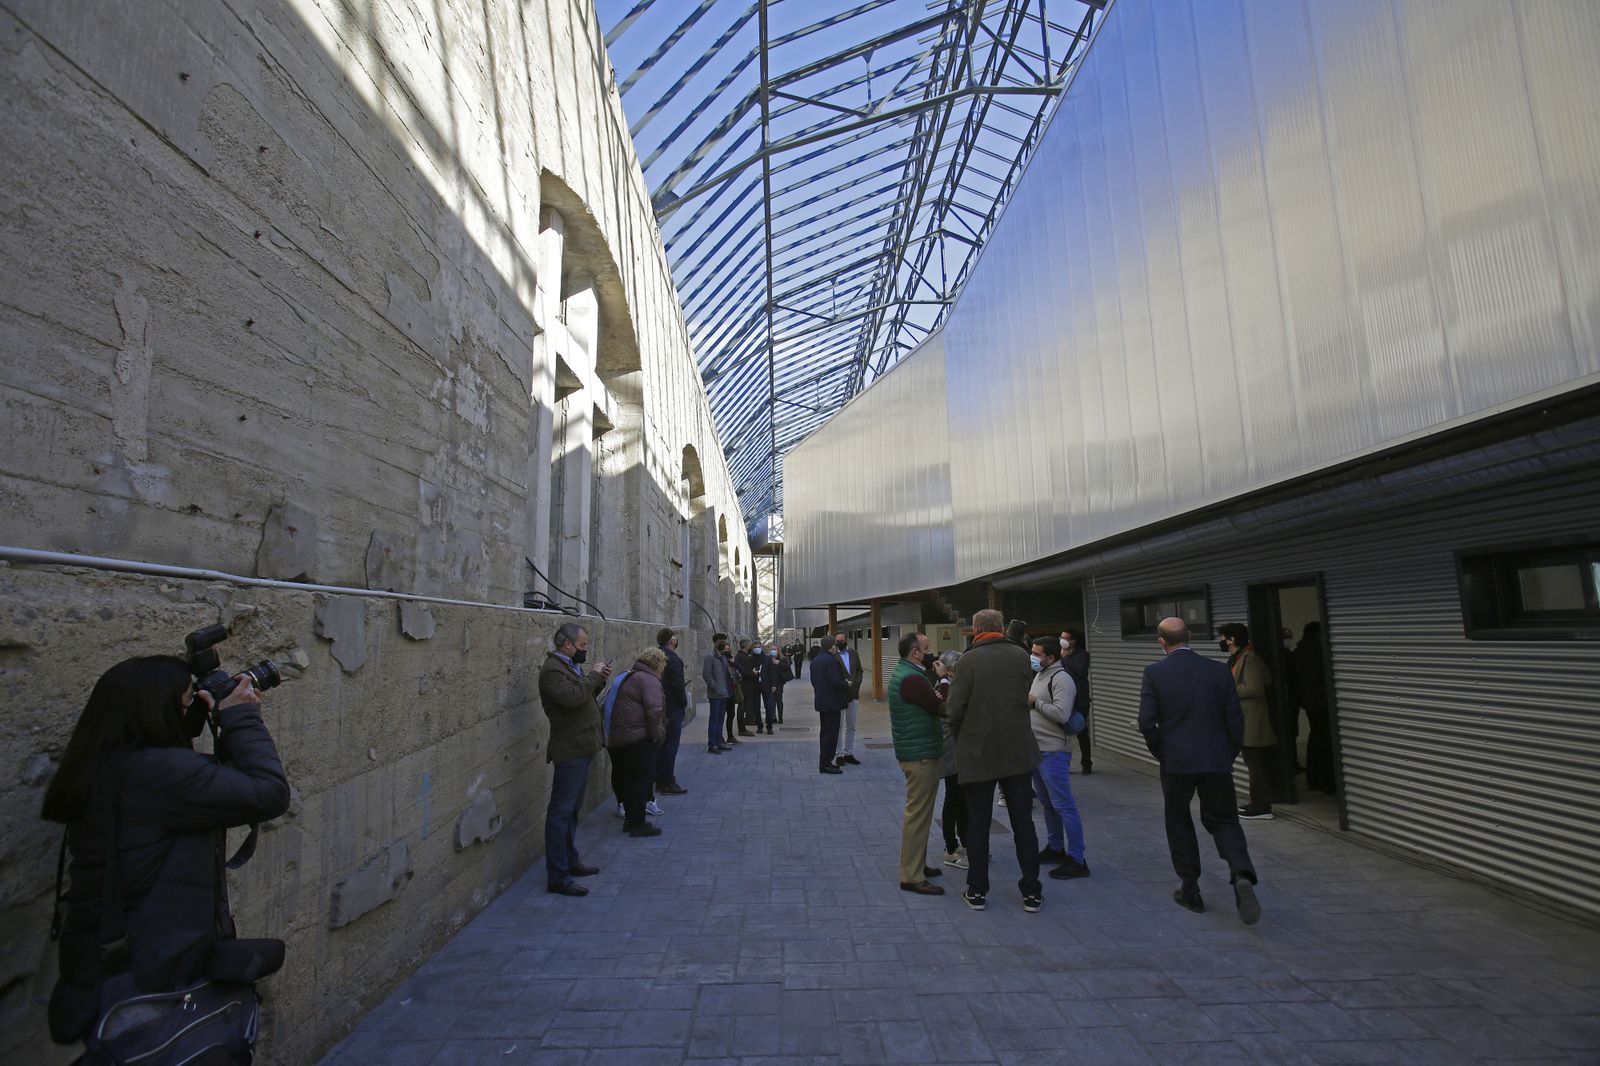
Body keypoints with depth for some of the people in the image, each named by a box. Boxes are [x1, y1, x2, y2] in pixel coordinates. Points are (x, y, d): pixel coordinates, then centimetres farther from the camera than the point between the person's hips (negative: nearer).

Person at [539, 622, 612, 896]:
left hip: (581, 749, 11)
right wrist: (593, 675, -19)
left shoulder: (568, 666, 16)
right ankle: (557, 878, 1)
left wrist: (600, 680, 5)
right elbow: (571, 697, -31)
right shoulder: (552, 669, -16)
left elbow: (584, 696, 20)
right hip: (570, 750, -11)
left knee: (572, 809, 20)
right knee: (561, 812, -5)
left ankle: (570, 862, 32)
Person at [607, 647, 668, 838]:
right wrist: (657, 736, -13)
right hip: (638, 737, -10)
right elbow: (654, 711, -22)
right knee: (641, 779, -2)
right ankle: (637, 824, 3)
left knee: (629, 778, 17)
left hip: (618, 736, 10)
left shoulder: (629, 677, 20)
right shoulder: (649, 680, -12)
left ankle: (631, 819, 26)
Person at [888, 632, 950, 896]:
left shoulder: (903, 673, 11)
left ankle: (917, 864, 33)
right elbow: (943, 708, -21)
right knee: (918, 814, -3)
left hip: (915, 752, 11)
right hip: (921, 754, -11)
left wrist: (934, 676, -1)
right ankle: (912, 877, 6)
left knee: (919, 812, 21)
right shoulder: (911, 679, -22)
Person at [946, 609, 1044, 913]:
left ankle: (977, 891, 19)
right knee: (1023, 823, 13)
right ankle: (1031, 892, 20)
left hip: (977, 754, -3)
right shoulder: (1021, 656, -1)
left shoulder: (969, 660, -12)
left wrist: (961, 738, 4)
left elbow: (955, 709, -14)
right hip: (1019, 752, 3)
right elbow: (1025, 697, 8)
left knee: (978, 825, 10)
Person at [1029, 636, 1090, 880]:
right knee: (1048, 803, 19)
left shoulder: (1061, 678, -16)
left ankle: (1076, 860, 3)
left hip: (1053, 752, -10)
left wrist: (1035, 702, -17)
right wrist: (1029, 702, 4)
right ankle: (1054, 848, 32)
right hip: (1037, 749, 10)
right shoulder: (1039, 675, 14)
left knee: (1063, 805, -5)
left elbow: (1061, 714, -26)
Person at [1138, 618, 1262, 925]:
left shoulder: (1154, 673, -8)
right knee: (1223, 820, 14)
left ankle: (1190, 889, 21)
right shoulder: (1219, 670, -2)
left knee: (1178, 822, 15)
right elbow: (1235, 719, 0)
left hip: (1176, 761, -2)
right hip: (1217, 761, 2)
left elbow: (1147, 721, -10)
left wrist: (1161, 752, 6)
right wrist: (1230, 754, 14)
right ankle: (1242, 875, -9)